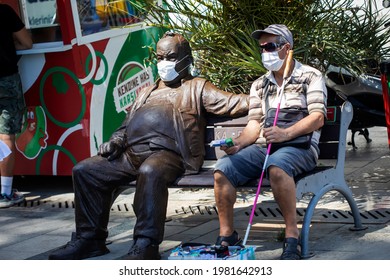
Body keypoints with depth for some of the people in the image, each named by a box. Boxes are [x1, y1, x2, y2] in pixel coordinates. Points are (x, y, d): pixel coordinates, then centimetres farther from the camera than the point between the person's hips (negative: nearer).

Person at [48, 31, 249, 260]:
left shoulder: (196, 87, 17)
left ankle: (146, 245, -37)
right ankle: (90, 237, -2)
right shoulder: (147, 93, 35)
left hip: (167, 153, -7)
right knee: (84, 170, -8)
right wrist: (116, 141, 14)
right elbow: (127, 125, 35)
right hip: (131, 154, 7)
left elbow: (230, 103, 5)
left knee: (150, 172, -40)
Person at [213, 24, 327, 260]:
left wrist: (286, 133, -24)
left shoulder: (310, 76, 5)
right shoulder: (259, 85, 21)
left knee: (276, 165, -40)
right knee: (222, 169, -21)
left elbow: (317, 118, -7)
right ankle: (227, 235, -12)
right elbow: (255, 124, 13)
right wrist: (238, 143, -10)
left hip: (299, 146, -5)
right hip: (263, 146, 5)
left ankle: (292, 235, -31)